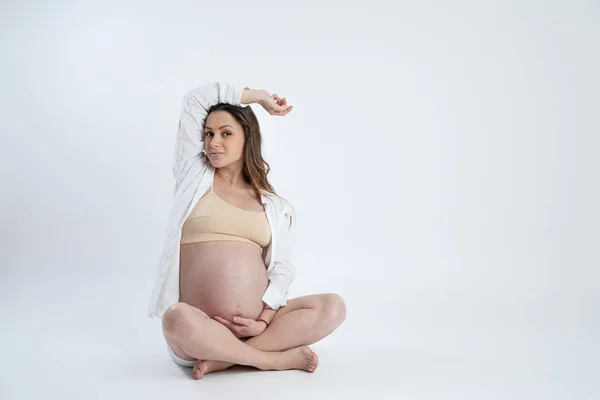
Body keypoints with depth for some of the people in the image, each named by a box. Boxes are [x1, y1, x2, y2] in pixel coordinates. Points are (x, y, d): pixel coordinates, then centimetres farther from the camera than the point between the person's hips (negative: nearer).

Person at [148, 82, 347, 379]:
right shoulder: (194, 177, 11)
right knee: (178, 319, -36)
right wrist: (259, 96, 21)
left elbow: (282, 268, 6)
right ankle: (277, 358, -15)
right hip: (201, 328, -2)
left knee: (333, 306, -19)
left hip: (256, 325, 2)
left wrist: (264, 320, -12)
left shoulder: (274, 206, 13)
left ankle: (224, 359, -20)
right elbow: (196, 99, 11)